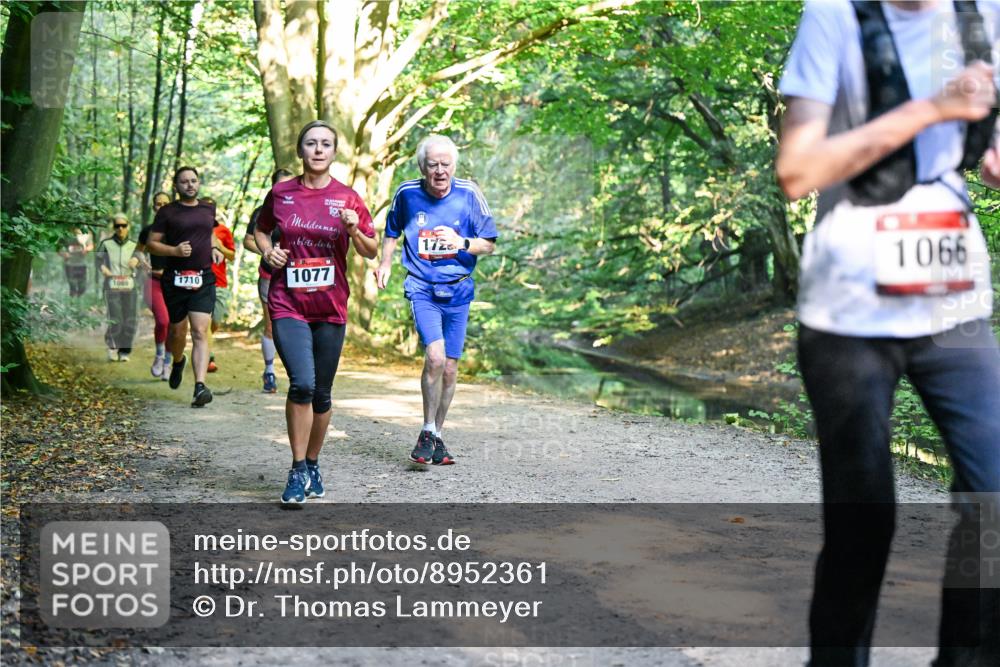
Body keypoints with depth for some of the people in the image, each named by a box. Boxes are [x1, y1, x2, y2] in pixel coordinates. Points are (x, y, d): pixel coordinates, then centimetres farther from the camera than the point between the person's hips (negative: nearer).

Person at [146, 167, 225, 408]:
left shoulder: (208, 210, 12)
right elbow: (152, 243, 1)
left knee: (200, 332, -12)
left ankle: (200, 386, -21)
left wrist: (214, 249, 12)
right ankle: (178, 361, 46)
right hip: (175, 279, -1)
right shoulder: (167, 212, 1)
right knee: (177, 331, 11)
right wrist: (175, 250, -16)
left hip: (204, 279, 1)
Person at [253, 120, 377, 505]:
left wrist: (354, 231, -15)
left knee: (321, 392, 9)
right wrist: (268, 250, -1)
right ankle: (298, 470, -7)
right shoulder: (280, 194, 3)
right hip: (288, 304, -1)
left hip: (331, 307, 2)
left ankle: (313, 464, 29)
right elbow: (260, 230, 20)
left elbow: (371, 252, 5)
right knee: (302, 383, -19)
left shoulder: (347, 198, 1)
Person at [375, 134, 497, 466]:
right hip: (422, 288, -2)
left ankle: (437, 437, 23)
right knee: (435, 356, -22)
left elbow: (490, 244, 2)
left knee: (450, 368, 6)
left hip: (458, 291, 2)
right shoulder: (407, 194, -2)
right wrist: (385, 263, 3)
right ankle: (426, 432, -6)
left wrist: (461, 243, -16)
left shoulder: (469, 194, -4)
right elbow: (392, 231, 18)